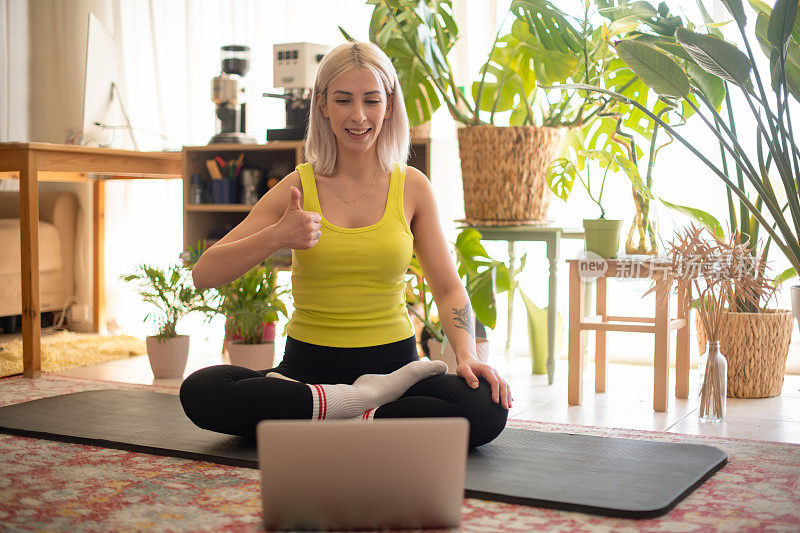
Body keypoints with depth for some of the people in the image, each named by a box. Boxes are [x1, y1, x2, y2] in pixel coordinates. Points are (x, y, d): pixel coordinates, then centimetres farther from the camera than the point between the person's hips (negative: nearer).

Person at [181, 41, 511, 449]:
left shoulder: (411, 187, 4)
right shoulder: (299, 188, 1)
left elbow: (448, 288, 7)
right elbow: (203, 275, -4)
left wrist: (466, 354, -11)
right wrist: (277, 237, -20)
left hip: (392, 363, 0)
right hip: (309, 365, 0)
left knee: (486, 409, -29)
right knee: (200, 392, -27)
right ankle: (367, 399, -18)